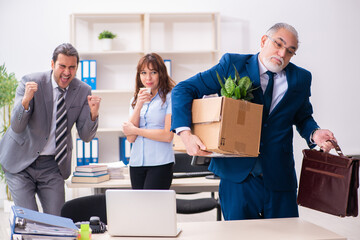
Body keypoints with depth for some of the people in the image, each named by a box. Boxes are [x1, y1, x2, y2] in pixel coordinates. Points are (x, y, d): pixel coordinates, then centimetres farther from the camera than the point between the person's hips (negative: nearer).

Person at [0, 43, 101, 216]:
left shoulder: (83, 91, -4)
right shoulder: (30, 82, -13)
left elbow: (86, 136, -4)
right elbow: (16, 127, -19)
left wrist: (93, 114, -23)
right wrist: (26, 100, -37)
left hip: (53, 165, 3)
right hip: (20, 162, -3)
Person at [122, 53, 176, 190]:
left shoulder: (169, 97, -3)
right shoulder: (135, 100, 14)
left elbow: (168, 136, -10)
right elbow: (130, 138, 3)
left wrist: (135, 130, 0)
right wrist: (139, 105, -7)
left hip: (160, 163, -5)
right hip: (136, 162, 5)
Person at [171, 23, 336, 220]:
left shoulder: (301, 78, 6)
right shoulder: (232, 65, -2)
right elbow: (183, 90, -4)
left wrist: (314, 133, -4)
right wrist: (185, 133, -18)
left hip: (280, 180, 2)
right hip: (237, 176, -2)